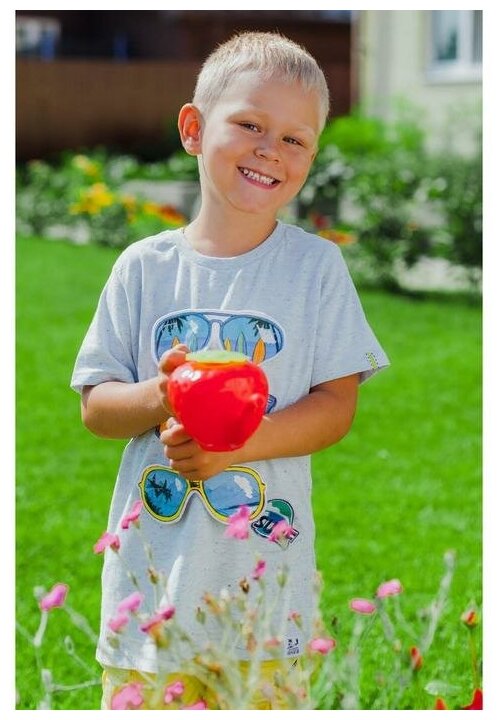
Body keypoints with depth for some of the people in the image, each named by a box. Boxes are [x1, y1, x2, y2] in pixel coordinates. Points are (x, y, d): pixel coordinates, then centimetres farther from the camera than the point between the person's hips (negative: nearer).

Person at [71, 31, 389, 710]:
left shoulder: (316, 265, 0)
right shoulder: (145, 267, 2)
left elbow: (338, 404, -3)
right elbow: (95, 406, 4)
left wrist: (238, 442, -18)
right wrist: (159, 398, -17)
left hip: (266, 573, -1)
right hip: (154, 571, 1)